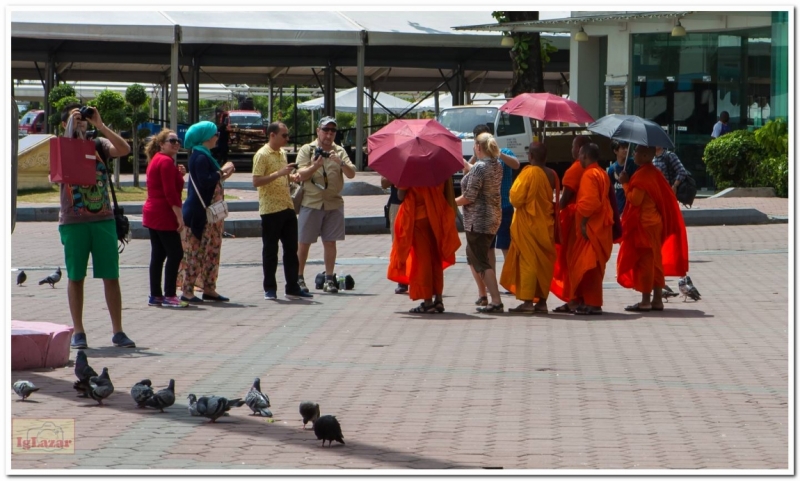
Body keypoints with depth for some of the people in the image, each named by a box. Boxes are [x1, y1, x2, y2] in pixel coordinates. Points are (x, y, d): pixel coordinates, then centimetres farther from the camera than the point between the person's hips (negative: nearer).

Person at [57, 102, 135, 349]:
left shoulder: (98, 144, 8)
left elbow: (124, 149, -10)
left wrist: (100, 125, -16)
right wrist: (72, 128, -17)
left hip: (103, 219, 1)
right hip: (73, 222, -1)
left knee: (111, 276, 0)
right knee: (75, 277, 3)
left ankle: (117, 331, 5)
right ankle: (78, 332, 10)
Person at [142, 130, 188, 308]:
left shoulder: (156, 160, 18)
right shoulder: (166, 161, -14)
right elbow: (170, 192, -20)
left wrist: (179, 175, 7)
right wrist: (179, 216, -20)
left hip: (152, 214, 10)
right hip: (164, 215, -10)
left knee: (158, 254, 10)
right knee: (175, 253, -8)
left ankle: (155, 295, 11)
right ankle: (169, 295, -10)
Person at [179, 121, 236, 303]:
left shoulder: (203, 156, 17)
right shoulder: (200, 157, -15)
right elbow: (204, 182, -25)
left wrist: (222, 175, 8)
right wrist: (221, 171, -14)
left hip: (210, 213, 10)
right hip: (201, 213, -10)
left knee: (212, 251, 11)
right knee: (197, 251, -8)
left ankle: (209, 289, 15)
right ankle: (187, 290, -5)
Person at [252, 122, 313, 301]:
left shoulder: (282, 153, 16)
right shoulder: (262, 155, -10)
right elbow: (256, 181, -18)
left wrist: (291, 176, 8)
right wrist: (279, 173, -24)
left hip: (287, 207, 8)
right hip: (270, 210, -8)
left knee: (291, 249, 7)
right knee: (270, 250, 0)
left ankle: (292, 288, 11)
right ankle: (270, 289, 6)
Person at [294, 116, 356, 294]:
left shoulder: (339, 151, 9)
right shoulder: (306, 150, 2)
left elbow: (351, 174, 0)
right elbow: (301, 176, -6)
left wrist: (341, 163, -18)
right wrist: (315, 166, -22)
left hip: (334, 203, 2)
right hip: (311, 202, -2)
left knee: (330, 242, 5)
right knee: (303, 243, 1)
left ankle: (329, 279, 11)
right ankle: (298, 278, 9)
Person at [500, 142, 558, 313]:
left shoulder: (529, 173, -14)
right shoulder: (552, 175, 4)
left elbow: (515, 198, -14)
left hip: (528, 223, -6)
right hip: (546, 225, 6)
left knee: (528, 260, -4)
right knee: (544, 262, 9)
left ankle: (527, 301, -7)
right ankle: (542, 300, 12)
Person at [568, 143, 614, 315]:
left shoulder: (589, 174, -15)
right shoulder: (602, 173, 15)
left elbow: (590, 202, -23)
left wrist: (583, 222, -17)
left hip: (590, 227, -10)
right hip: (600, 226, 10)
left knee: (588, 265, -6)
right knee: (594, 265, 13)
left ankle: (591, 303, -6)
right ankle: (592, 302, 17)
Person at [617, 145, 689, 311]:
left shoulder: (641, 176, -17)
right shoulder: (654, 173, 11)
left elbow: (635, 199, -21)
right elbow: (664, 197, 14)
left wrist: (625, 184, -10)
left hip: (643, 224, -9)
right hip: (655, 222, 9)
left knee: (644, 261, -5)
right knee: (655, 261, 11)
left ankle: (645, 301, -2)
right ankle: (657, 300, 13)